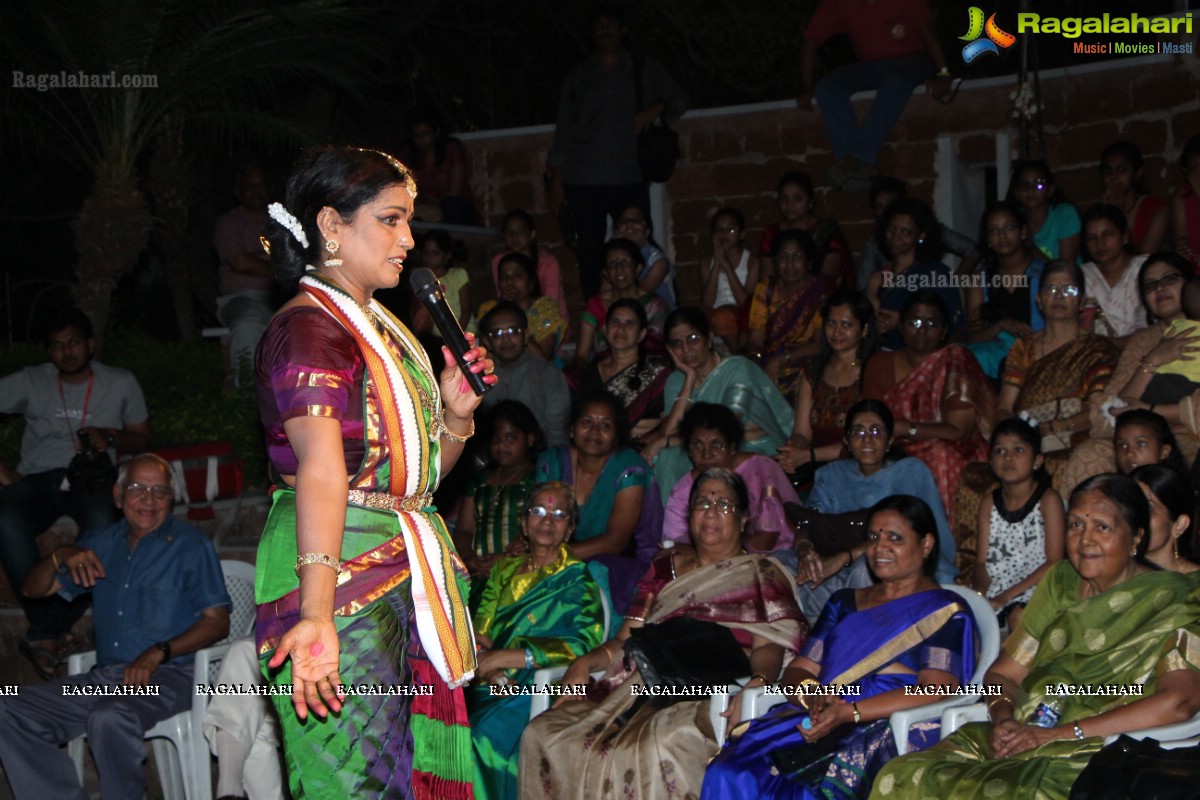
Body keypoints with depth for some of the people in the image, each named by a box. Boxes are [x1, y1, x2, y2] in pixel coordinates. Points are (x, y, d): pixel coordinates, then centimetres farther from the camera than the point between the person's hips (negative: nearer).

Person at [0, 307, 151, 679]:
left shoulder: (121, 384, 16)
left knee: (103, 526, -39)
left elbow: (142, 437, 20)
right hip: (38, 478, 0)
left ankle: (44, 634, -27)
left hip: (91, 479, 0)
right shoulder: (30, 382, 13)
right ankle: (49, 626, -31)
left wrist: (109, 437, -2)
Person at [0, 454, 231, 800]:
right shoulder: (100, 543, 20)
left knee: (110, 718, -38)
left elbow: (218, 622, -3)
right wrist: (61, 556, -1)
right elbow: (32, 590, 21)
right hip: (104, 677, 6)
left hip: (168, 677, -6)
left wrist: (159, 652, -17)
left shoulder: (189, 544, 5)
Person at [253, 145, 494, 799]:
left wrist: (456, 412, 4)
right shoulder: (308, 329, -13)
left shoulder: (383, 329, 17)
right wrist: (316, 611, -40)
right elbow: (322, 467, -30)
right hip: (341, 572, -9)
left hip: (405, 571, 9)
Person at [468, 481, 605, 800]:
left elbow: (584, 645, -10)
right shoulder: (506, 568, 20)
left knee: (484, 738, -31)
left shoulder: (577, 581, 5)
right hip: (486, 686, 4)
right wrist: (488, 666, -11)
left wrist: (506, 657, -15)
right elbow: (478, 632, 12)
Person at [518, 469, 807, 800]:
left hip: (711, 698, -4)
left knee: (655, 749, -39)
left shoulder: (761, 574, 13)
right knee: (543, 735, -21)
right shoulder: (664, 570, 27)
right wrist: (586, 663, 2)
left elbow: (768, 649, 1)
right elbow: (626, 640, 22)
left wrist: (757, 682, -22)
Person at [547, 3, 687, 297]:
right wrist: (556, 180, 6)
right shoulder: (578, 77, 17)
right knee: (589, 258, -4)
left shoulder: (644, 69, 15)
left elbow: (677, 100, 18)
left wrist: (658, 107, -5)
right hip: (583, 182, 1)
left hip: (629, 180, -1)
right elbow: (563, 131, 14)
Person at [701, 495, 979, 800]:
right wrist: (811, 696, -7)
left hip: (892, 734, -5)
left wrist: (850, 712, -18)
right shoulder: (843, 603, 26)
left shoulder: (945, 611, 7)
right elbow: (796, 672, 19)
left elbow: (936, 692, -7)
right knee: (728, 775, -27)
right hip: (818, 724, 5)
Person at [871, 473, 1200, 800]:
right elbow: (1004, 672, 16)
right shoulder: (1061, 581, 16)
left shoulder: (1170, 600, -2)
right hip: (1023, 737, 5)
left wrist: (1060, 733, -19)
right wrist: (1003, 719, -9)